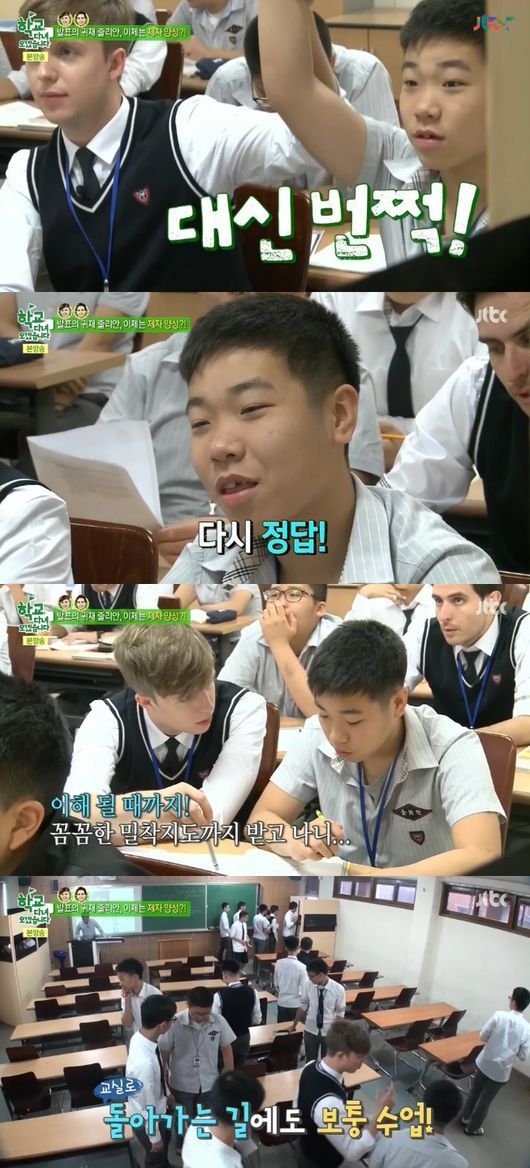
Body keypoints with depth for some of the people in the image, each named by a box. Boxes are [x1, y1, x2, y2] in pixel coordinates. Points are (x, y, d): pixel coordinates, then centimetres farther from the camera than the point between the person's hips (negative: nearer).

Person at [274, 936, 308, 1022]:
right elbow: (303, 990, -16)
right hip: (296, 1003, -4)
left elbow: (275, 983, 7)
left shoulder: (279, 963, -6)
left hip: (282, 1002, 4)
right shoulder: (301, 967, -19)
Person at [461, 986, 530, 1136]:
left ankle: (466, 1117, 43)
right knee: (486, 1100, 17)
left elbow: (483, 1036, -11)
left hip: (484, 1062, 1)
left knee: (475, 1092, 25)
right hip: (501, 1070, -1)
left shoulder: (499, 1015, -18)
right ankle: (473, 1127, 30)